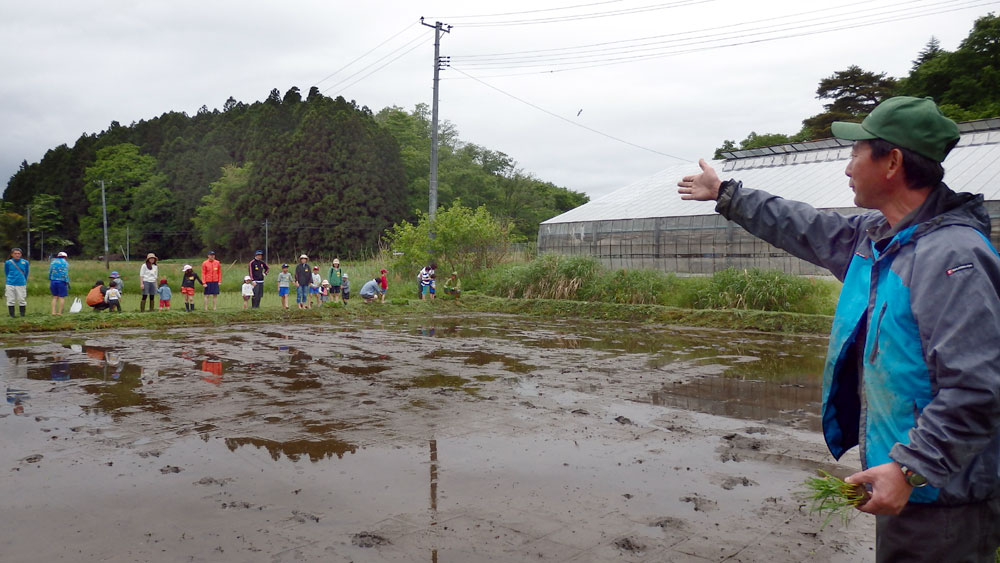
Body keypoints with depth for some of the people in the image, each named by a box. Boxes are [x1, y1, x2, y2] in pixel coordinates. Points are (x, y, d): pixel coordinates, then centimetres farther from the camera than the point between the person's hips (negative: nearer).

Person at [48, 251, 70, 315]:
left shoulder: (52, 262, 12)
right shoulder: (65, 263, -2)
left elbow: (50, 273, 11)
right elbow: (65, 274, -10)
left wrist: (50, 281, 17)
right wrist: (67, 283, -7)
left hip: (53, 281, 4)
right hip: (61, 281, -4)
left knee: (55, 297, 12)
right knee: (62, 297, 1)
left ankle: (53, 311, 5)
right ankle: (59, 312, -1)